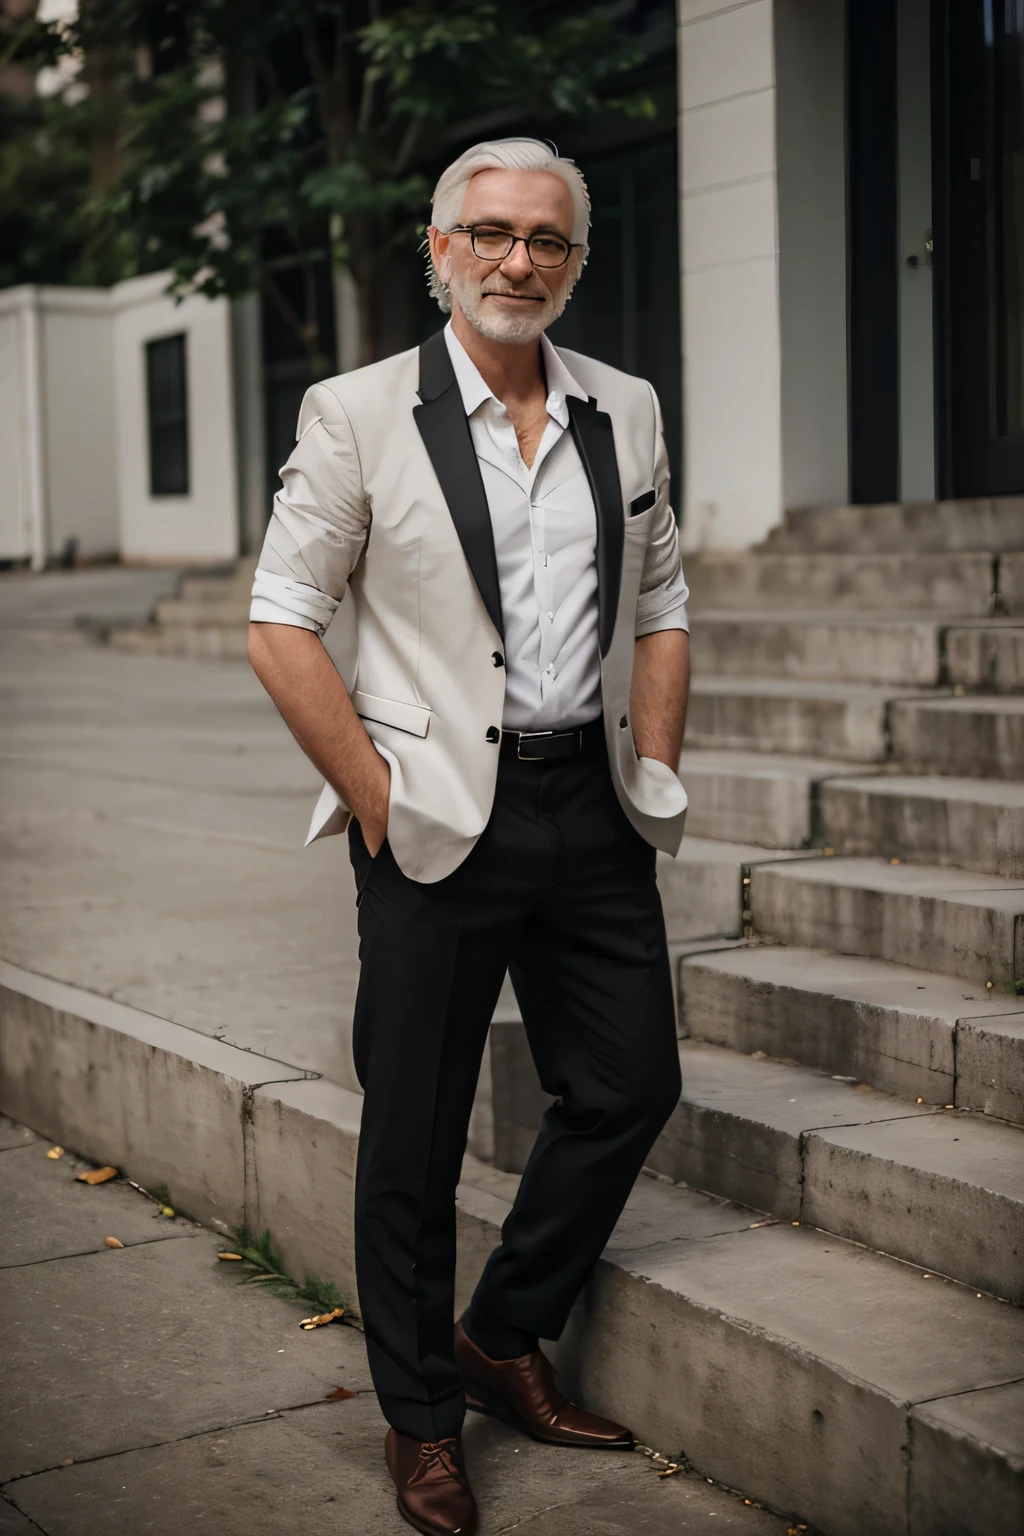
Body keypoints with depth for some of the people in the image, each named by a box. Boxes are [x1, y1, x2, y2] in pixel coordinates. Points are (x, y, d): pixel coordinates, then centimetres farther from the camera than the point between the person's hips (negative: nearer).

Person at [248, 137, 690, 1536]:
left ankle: (504, 1341, 32)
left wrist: (655, 774, 6)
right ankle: (422, 1418, 23)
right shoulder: (358, 414, -4)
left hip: (591, 811, 5)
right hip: (438, 818, -4)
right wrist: (374, 795, -9)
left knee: (630, 1085, 10)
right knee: (414, 1134, 5)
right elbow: (280, 625, -5)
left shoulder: (627, 412, 9)